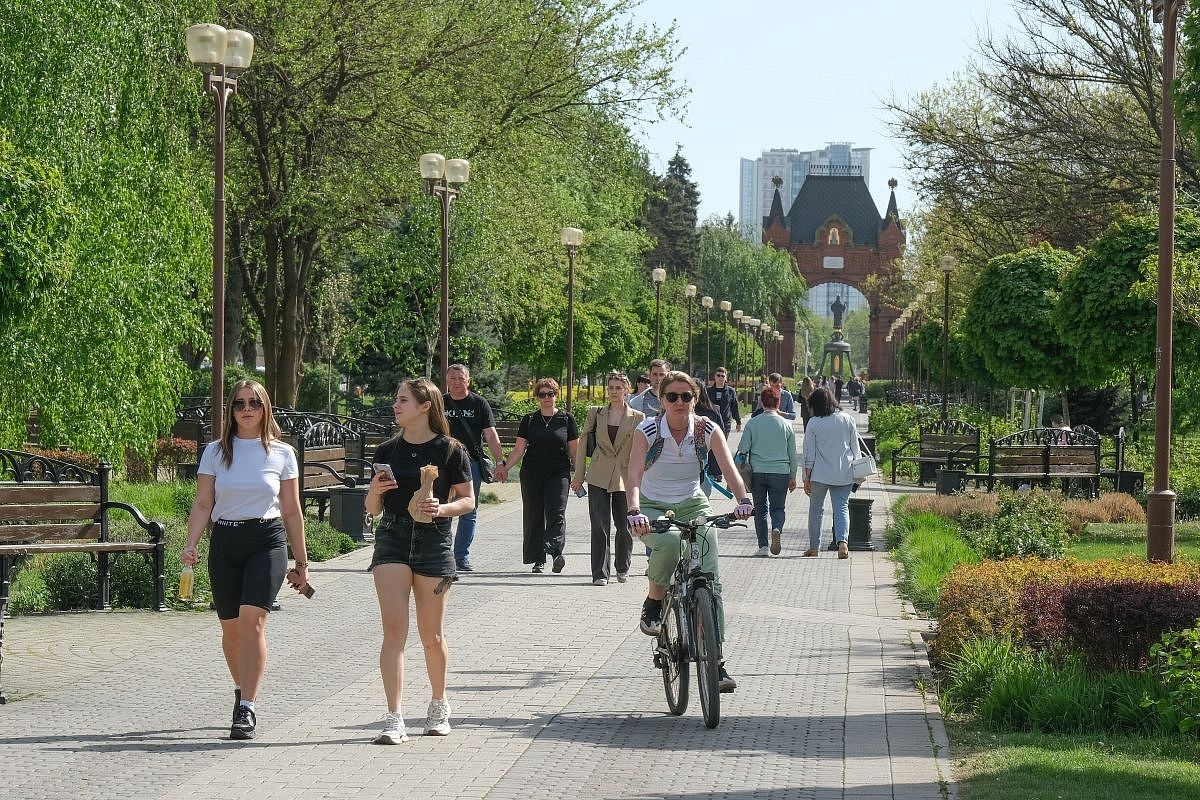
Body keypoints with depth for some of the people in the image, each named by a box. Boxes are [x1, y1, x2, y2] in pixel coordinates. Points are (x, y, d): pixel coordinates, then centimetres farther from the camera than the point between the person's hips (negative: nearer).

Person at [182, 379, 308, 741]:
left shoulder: (282, 453, 6)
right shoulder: (215, 452, 7)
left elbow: (292, 512, 10)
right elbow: (203, 504, 3)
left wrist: (301, 562, 11)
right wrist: (190, 545, -12)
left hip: (267, 541, -2)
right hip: (225, 542, 2)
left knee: (252, 620, -17)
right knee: (231, 629, 7)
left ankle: (246, 710, -19)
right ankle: (243, 691, 31)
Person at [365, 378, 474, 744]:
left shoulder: (450, 450, -2)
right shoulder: (387, 451, 7)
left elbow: (468, 500, 2)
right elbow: (373, 509, 11)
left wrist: (442, 508, -17)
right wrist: (375, 490, -11)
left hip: (434, 542, -2)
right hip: (392, 539, 2)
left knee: (431, 635, 8)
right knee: (394, 630, -10)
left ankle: (439, 705, 31)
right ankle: (394, 720, -14)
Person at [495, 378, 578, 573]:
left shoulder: (566, 419, 6)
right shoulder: (529, 420, 8)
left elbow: (574, 451, 9)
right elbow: (518, 449, 7)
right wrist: (505, 467, -7)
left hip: (558, 474, -2)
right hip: (532, 474, 2)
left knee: (556, 513, -16)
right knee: (534, 516, 1)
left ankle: (555, 551, -28)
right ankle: (538, 560, 7)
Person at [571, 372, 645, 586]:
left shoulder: (637, 418, 3)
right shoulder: (595, 414, 6)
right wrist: (578, 476, 5)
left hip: (625, 478, 0)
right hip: (599, 477, 0)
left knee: (624, 527, 8)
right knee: (599, 526, -7)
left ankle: (623, 569, 29)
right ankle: (600, 573, -5)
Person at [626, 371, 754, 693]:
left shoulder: (707, 430, -8)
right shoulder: (647, 430, -14)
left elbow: (729, 469, -17)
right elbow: (633, 477, -24)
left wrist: (743, 500, -37)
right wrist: (634, 512, -43)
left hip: (692, 506, 2)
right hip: (653, 508, -2)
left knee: (710, 580, -13)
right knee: (668, 543, -38)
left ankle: (716, 661, -10)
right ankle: (653, 605, -11)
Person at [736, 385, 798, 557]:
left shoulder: (752, 423, -2)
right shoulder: (786, 425, 0)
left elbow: (742, 450, -1)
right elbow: (792, 454, 5)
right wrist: (792, 477, 14)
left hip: (757, 472, 0)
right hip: (780, 472, 0)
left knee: (760, 509, 11)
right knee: (778, 508, 10)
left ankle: (763, 546, 5)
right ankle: (777, 529, -20)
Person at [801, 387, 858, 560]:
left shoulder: (813, 423, -6)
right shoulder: (847, 419, 2)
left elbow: (809, 453, -4)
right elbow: (855, 448, 8)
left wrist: (806, 477, 1)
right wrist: (854, 470, 18)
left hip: (820, 474, -2)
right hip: (844, 474, 2)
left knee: (816, 508, 13)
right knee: (842, 508, 1)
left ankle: (814, 547, 18)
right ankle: (842, 541, -21)